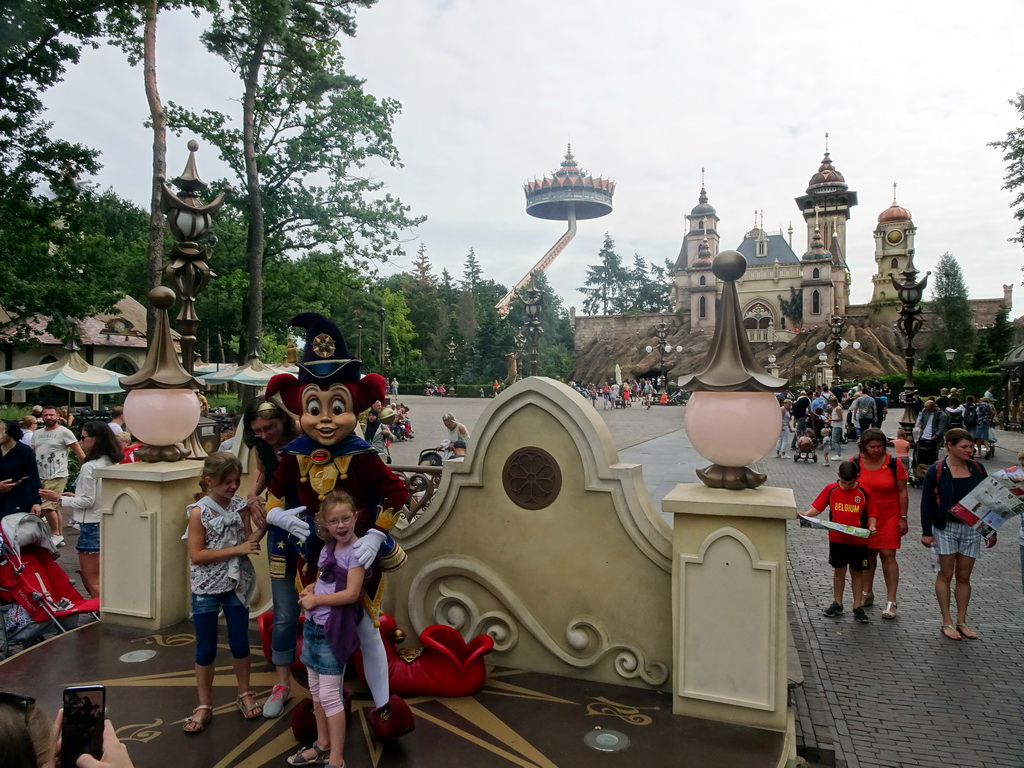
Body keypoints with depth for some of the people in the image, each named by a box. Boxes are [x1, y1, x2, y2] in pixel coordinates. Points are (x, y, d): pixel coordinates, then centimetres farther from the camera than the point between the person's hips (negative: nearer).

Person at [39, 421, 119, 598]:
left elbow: (87, 502, -14)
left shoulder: (89, 467, -17)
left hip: (92, 525, -8)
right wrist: (76, 496, 18)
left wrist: (59, 499, -3)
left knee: (92, 581, 1)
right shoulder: (113, 464, 6)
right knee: (99, 578, 18)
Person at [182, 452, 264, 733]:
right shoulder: (199, 512, -15)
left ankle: (245, 694, 33)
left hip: (236, 585, 3)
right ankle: (204, 705, 26)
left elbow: (249, 541, -1)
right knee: (206, 648, 10)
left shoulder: (239, 506, -3)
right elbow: (196, 555, -18)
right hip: (206, 589, -3)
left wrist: (263, 527, -21)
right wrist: (236, 549, -23)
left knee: (240, 643, 14)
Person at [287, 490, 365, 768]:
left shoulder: (357, 551, -16)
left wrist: (315, 599, -14)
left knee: (330, 695, -1)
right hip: (312, 626, 8)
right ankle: (322, 746, 34)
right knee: (316, 690, 18)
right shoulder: (327, 549, 8)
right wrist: (308, 590, 0)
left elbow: (351, 594, -21)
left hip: (334, 630, -8)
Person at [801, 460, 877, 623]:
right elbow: (817, 507, -2)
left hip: (858, 541, -1)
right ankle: (837, 604, 22)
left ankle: (858, 606, 19)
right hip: (836, 539, 1)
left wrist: (871, 526, -18)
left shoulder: (864, 492, -6)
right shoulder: (831, 489, -4)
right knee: (839, 570, 11)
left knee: (857, 572, 8)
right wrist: (806, 515, -20)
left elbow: (871, 514, 1)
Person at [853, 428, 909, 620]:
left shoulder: (894, 464, -7)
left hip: (889, 517, -2)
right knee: (868, 554, 11)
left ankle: (891, 602, -1)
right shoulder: (855, 463, -4)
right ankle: (867, 593, 27)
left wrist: (903, 518, -4)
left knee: (887, 555, -7)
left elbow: (902, 492, -2)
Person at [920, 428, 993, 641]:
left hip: (972, 528, 3)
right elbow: (926, 502, -6)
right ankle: (947, 622, 13)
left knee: (964, 576, 9)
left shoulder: (977, 469, 3)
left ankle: (962, 621, 20)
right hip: (946, 528, -3)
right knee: (945, 574, 4)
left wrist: (991, 531, 9)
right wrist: (926, 532, -9)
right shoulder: (936, 470, -8)